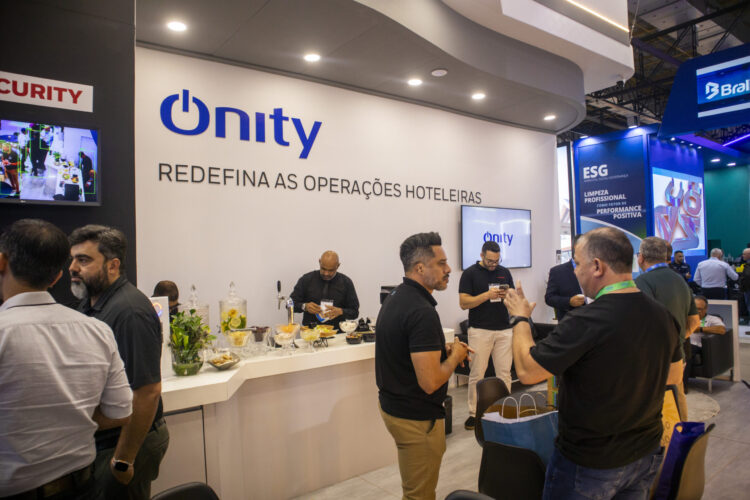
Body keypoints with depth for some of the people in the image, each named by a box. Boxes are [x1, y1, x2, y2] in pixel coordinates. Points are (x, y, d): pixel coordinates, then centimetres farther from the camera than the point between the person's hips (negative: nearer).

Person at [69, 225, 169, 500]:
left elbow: (148, 392, -27)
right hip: (98, 441, 9)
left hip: (125, 443, -9)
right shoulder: (90, 304, 7)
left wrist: (123, 460, -21)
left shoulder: (130, 312, -25)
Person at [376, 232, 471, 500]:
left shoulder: (395, 298, 5)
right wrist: (455, 356, -11)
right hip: (416, 417, -10)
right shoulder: (422, 312, -27)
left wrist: (442, 348, 6)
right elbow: (430, 382, -29)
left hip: (392, 404, 10)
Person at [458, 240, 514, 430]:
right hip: (480, 330, -3)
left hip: (504, 330, 4)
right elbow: (463, 303, -7)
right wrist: (487, 295, -18)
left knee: (504, 373, 6)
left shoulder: (505, 272, 11)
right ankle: (473, 413, 12)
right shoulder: (470, 273, -2)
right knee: (477, 375, 2)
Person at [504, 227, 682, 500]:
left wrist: (520, 317, -7)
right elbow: (673, 376, 9)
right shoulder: (664, 316, -8)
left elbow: (526, 371, -20)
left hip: (589, 465, -6)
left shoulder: (584, 322, -30)